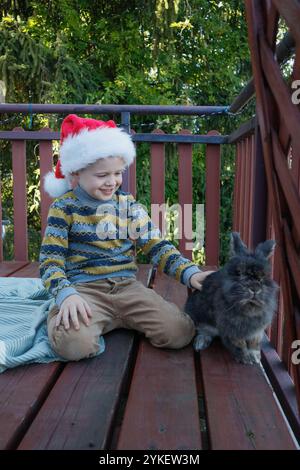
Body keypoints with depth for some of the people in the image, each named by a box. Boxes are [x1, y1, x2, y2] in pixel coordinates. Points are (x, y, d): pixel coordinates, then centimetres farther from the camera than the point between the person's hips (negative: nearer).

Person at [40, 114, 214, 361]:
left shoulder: (129, 205, 7)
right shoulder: (64, 207, -2)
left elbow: (157, 246, 3)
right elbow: (50, 260, -6)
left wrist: (189, 272, -13)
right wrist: (66, 294, -26)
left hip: (126, 285, 4)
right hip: (83, 288, -3)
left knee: (180, 332, -15)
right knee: (75, 344, -34)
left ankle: (114, 319, 6)